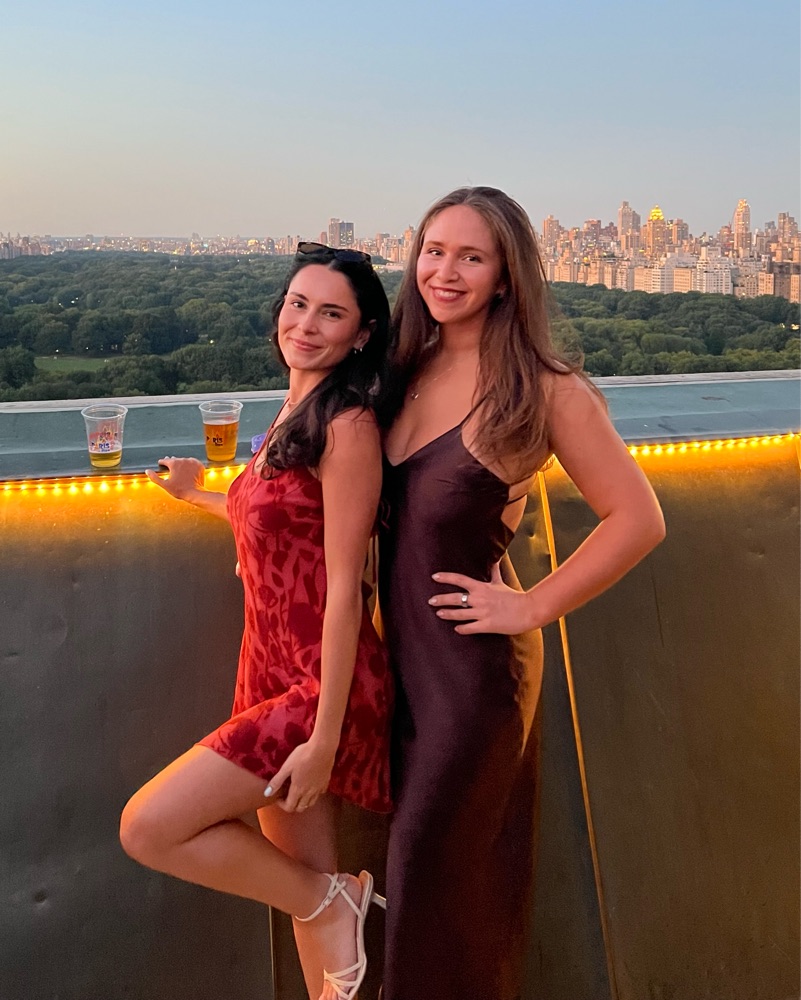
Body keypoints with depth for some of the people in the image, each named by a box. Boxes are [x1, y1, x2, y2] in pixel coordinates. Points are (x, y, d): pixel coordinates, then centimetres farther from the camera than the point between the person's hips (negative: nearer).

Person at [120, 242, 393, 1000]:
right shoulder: (292, 415, 9)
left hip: (323, 685, -8)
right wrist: (199, 496, 35)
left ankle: (332, 902, 9)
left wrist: (325, 739, -18)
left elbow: (344, 591, -19)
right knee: (296, 871, 16)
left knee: (149, 829, -9)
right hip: (271, 672, 8)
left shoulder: (347, 426, -17)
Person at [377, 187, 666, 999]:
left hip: (474, 658, -6)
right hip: (402, 646, 6)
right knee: (416, 842, 20)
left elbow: (637, 517, -13)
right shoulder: (411, 369, 5)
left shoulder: (543, 389, -14)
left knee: (436, 862, 7)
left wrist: (534, 606, -13)